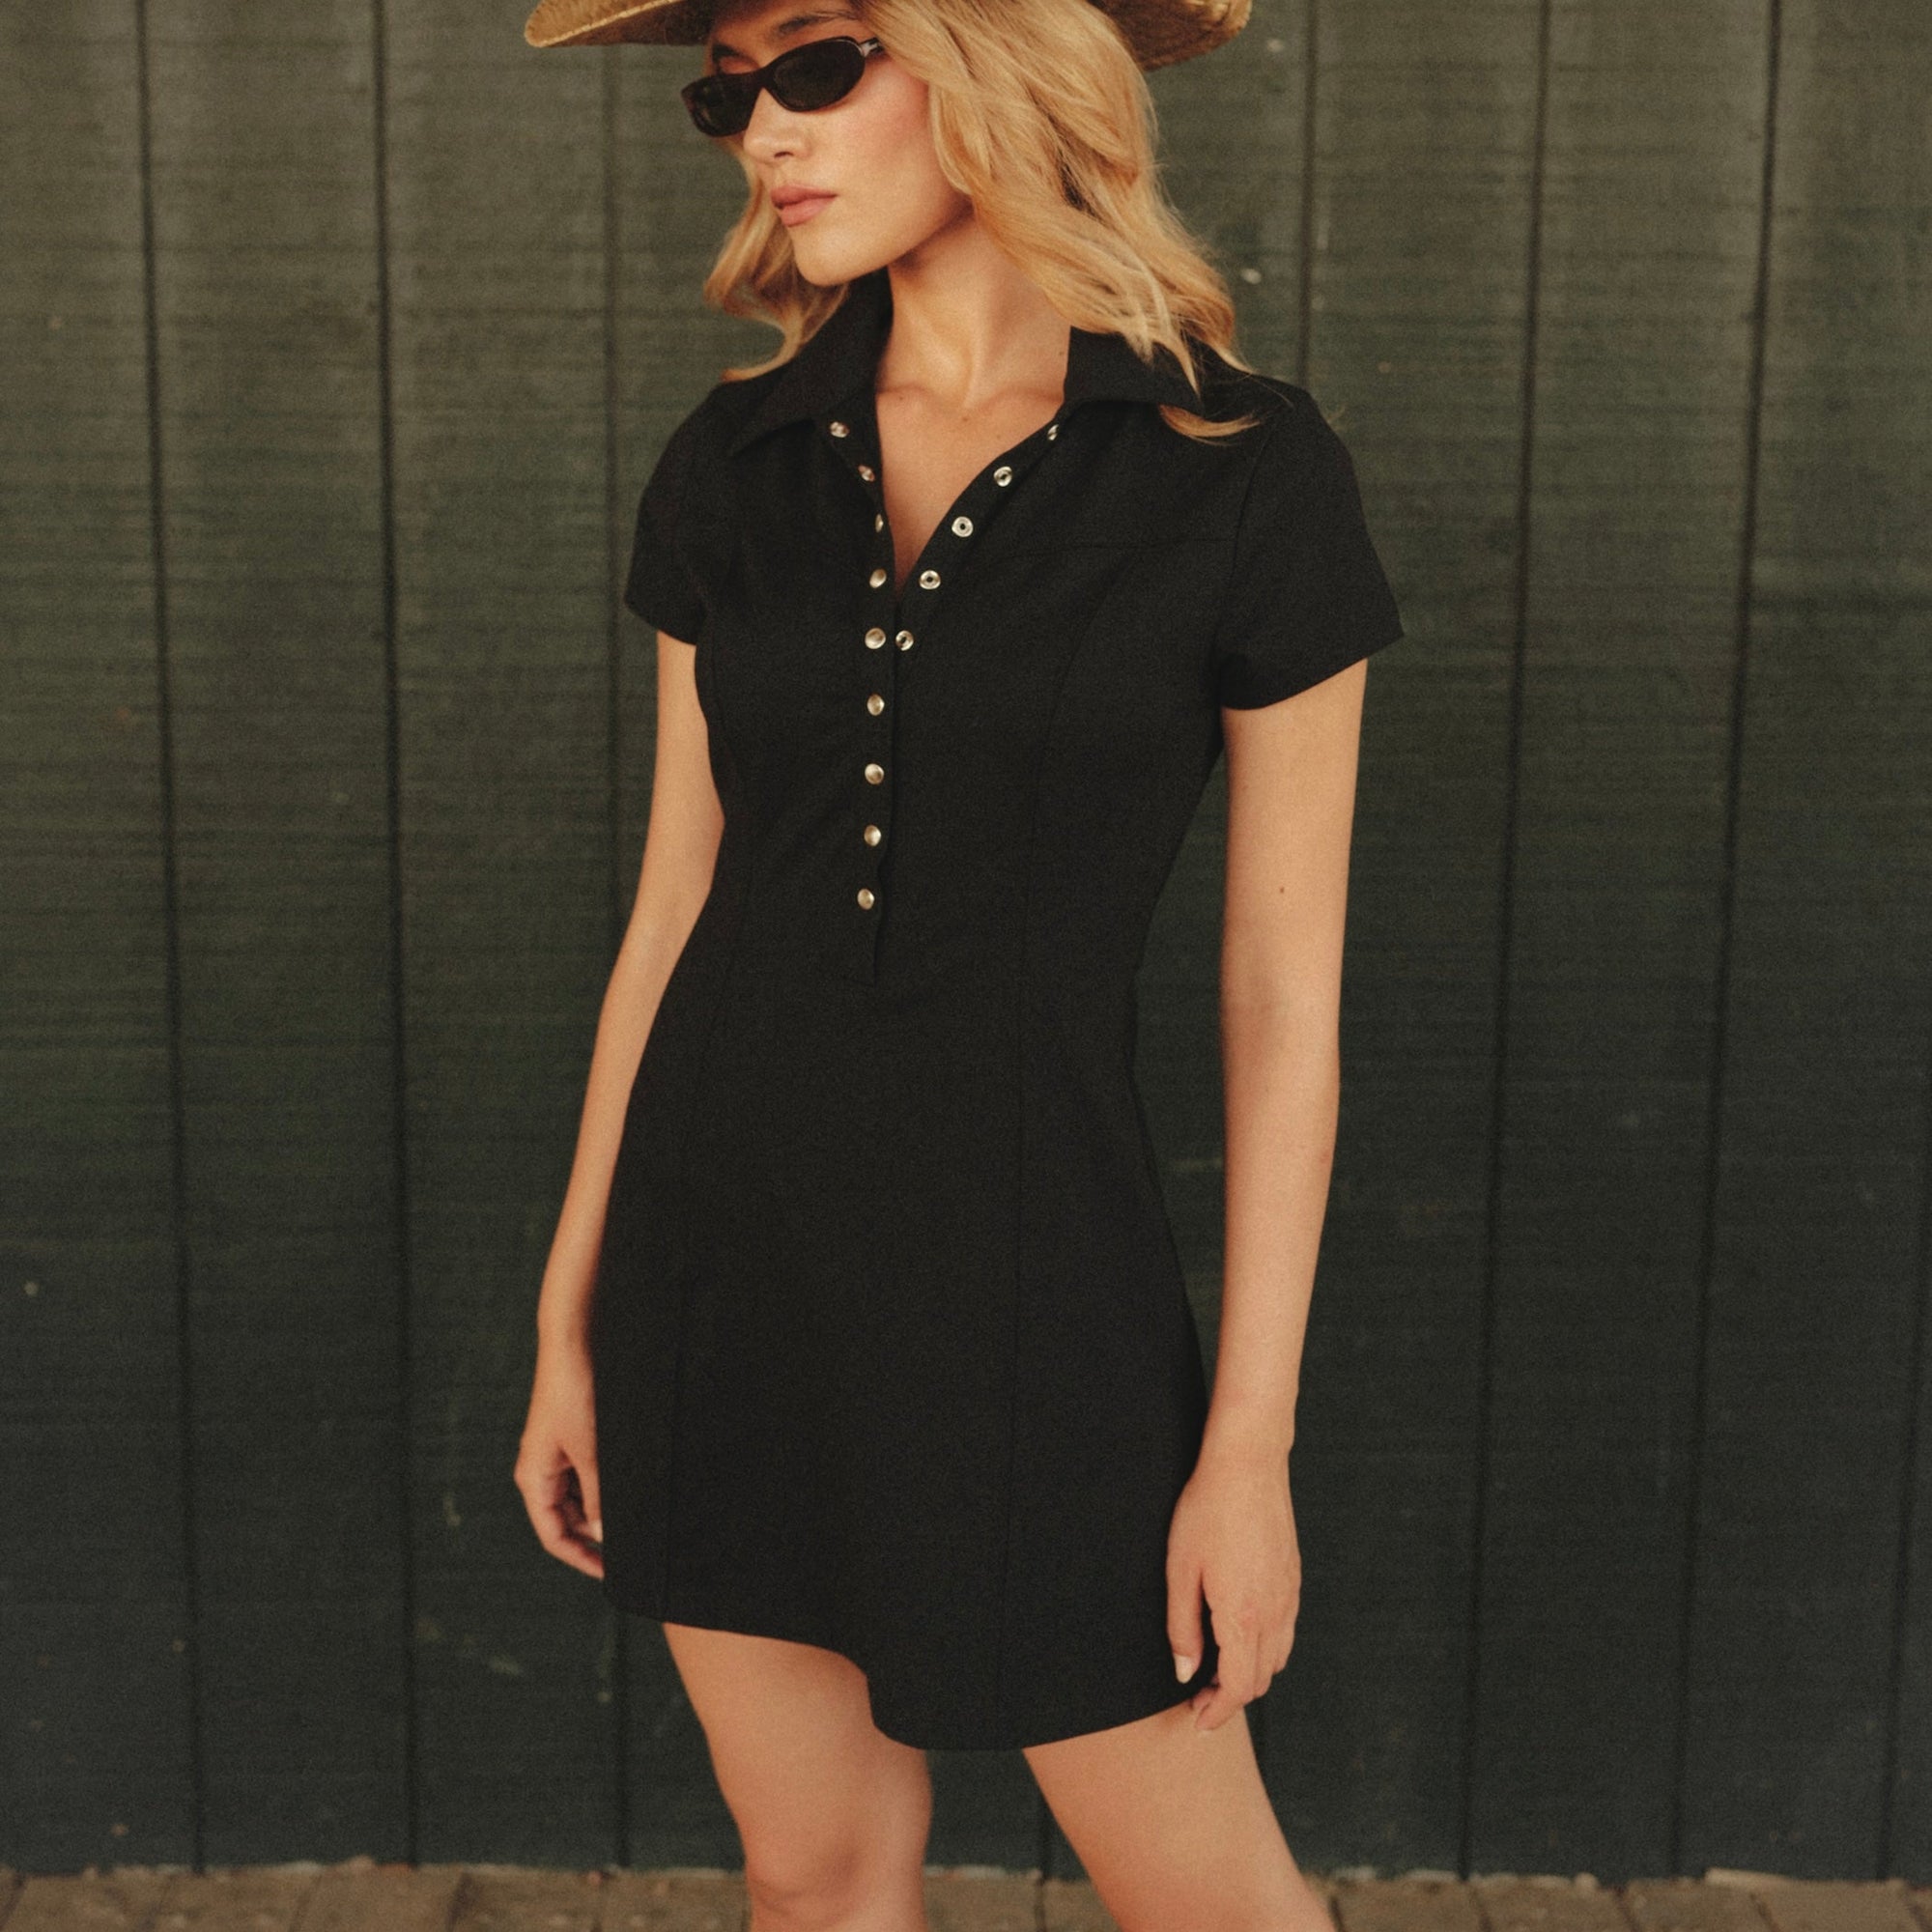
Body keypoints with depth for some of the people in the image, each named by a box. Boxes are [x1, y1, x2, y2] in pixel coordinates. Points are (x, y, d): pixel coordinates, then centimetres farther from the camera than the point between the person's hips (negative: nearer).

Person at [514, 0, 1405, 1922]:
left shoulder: (1243, 471, -11)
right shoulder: (734, 467, 1)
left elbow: (1284, 987, -7)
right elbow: (675, 902, 7)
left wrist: (1251, 1443, -7)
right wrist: (570, 1324, 9)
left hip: (1022, 1273, -3)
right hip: (722, 1238, 4)